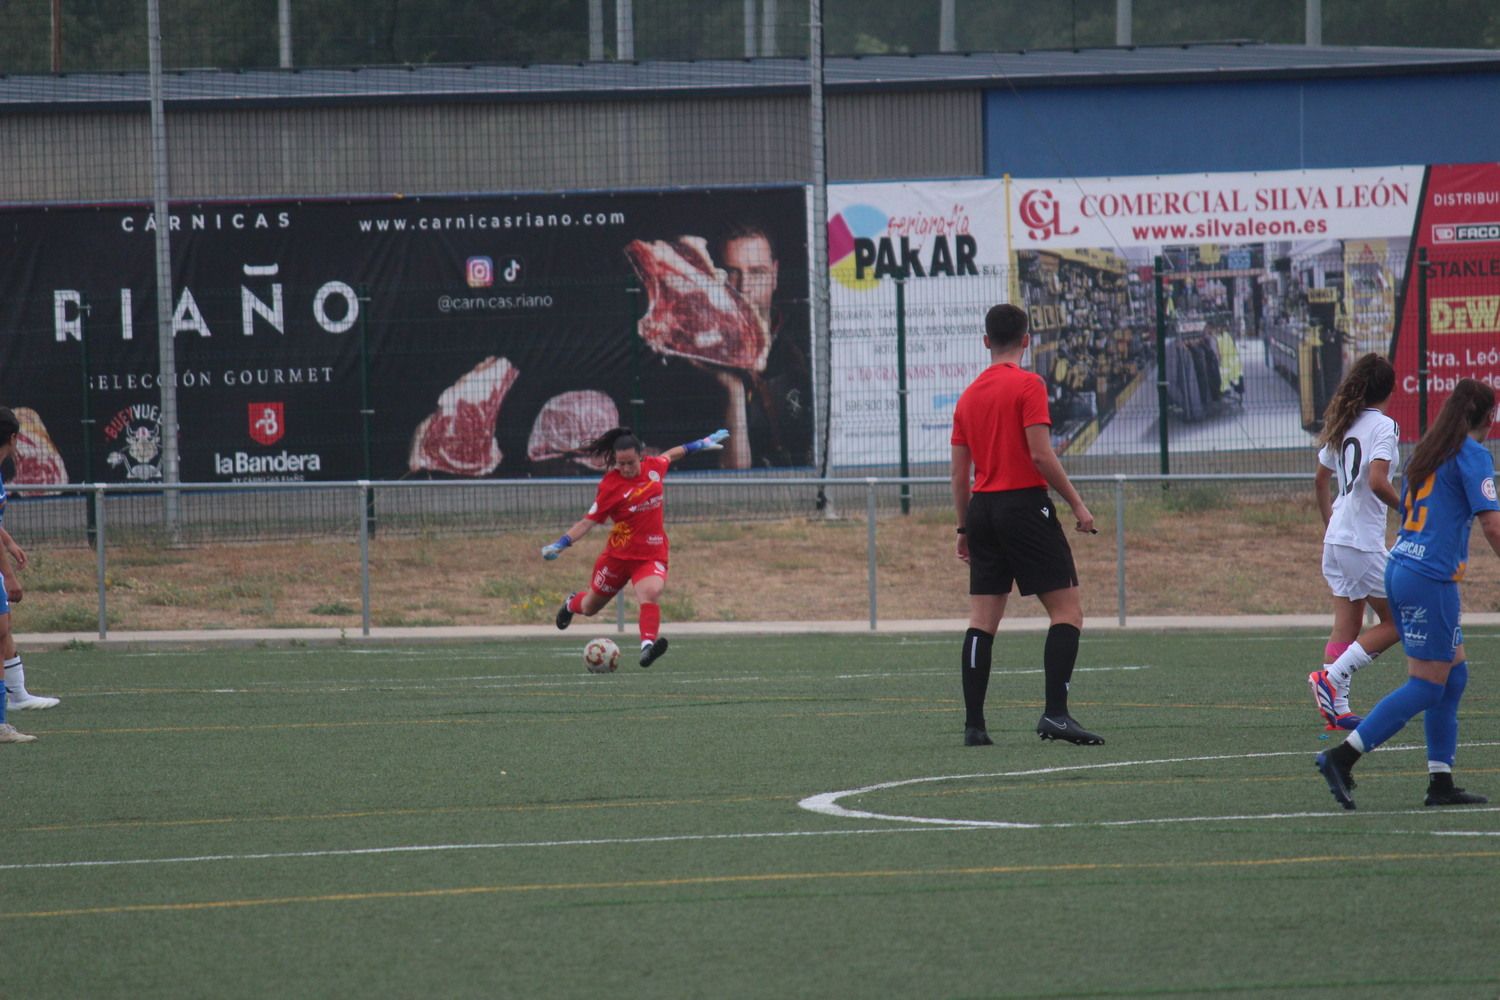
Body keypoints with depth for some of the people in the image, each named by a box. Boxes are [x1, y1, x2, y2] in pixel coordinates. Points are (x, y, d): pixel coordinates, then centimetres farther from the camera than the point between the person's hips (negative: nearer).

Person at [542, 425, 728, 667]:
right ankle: (573, 603, 55)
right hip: (618, 554, -1)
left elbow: (670, 454, 23)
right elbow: (589, 521, -12)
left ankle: (648, 644, -46)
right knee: (590, 607, 18)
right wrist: (560, 544, -24)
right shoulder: (610, 486, -13)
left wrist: (700, 444, 34)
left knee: (651, 592, -32)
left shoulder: (654, 466, -1)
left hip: (652, 555, 1)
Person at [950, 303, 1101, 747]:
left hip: (982, 509, 7)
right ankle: (1055, 714, -16)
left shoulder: (969, 395, 13)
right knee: (1067, 611, -3)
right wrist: (1077, 503, -7)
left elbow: (959, 473, 15)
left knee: (982, 620, 6)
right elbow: (1040, 454, -14)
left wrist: (965, 528, 22)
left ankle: (973, 724, 2)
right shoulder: (1028, 385, -7)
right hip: (1024, 503, -7)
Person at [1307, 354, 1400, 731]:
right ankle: (1331, 677, -7)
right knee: (1394, 622, 2)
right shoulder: (1383, 426, -12)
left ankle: (1337, 708, 5)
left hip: (1336, 540, 8)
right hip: (1364, 542, -8)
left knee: (1346, 626, 9)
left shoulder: (1343, 425, 12)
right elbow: (1377, 482, -25)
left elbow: (1321, 480, 22)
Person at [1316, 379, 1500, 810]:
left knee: (1454, 673, 14)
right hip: (1431, 578, -9)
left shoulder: (1427, 450, 16)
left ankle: (1441, 782, 11)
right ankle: (1342, 756, -13)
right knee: (1427, 686, -6)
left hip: (1399, 568, 9)